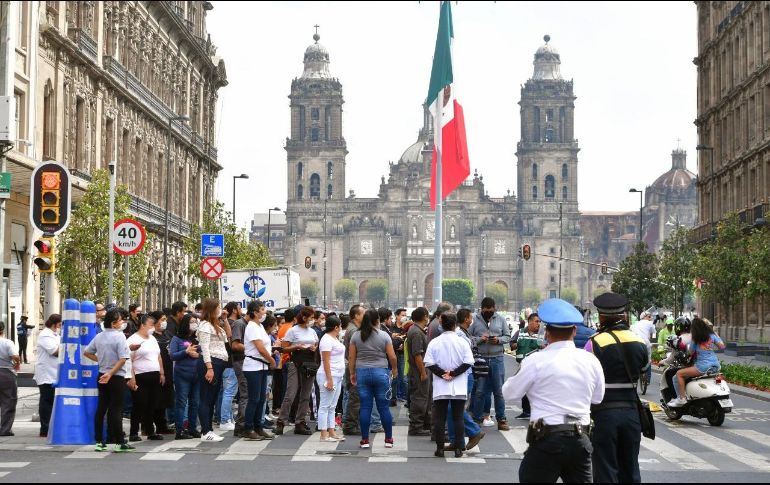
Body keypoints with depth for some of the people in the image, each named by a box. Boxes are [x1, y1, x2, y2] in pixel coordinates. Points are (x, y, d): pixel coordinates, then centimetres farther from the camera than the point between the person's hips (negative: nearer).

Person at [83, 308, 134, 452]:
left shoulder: (99, 336, 6)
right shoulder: (119, 336, -14)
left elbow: (86, 352, 15)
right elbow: (123, 359, -21)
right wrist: (111, 373, -19)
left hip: (102, 376, 6)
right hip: (117, 377, -6)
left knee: (101, 408, 10)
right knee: (116, 409, -3)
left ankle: (99, 441, 13)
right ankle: (119, 443, 0)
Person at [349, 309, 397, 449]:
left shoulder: (356, 336, 2)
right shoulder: (384, 335, -3)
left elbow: (351, 357, 3)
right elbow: (392, 356, -3)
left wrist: (352, 373, 13)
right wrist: (394, 369, 14)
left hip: (362, 373, 2)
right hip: (380, 373, -2)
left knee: (365, 407, 4)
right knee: (384, 407, 5)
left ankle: (364, 440, 5)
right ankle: (388, 439, 10)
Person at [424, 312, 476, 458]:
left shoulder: (434, 342, -3)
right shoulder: (462, 342, -4)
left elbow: (429, 363, -8)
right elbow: (468, 362, -8)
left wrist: (442, 373, -4)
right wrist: (454, 373, -7)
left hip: (440, 387, 0)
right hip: (459, 388, 0)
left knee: (439, 418, 6)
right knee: (458, 418, 6)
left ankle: (440, 448, 5)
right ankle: (458, 448, 4)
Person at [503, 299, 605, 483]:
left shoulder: (537, 361, -10)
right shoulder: (591, 361, 4)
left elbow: (510, 393, 0)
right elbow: (597, 398, 14)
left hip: (547, 440, -5)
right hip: (581, 439, 5)